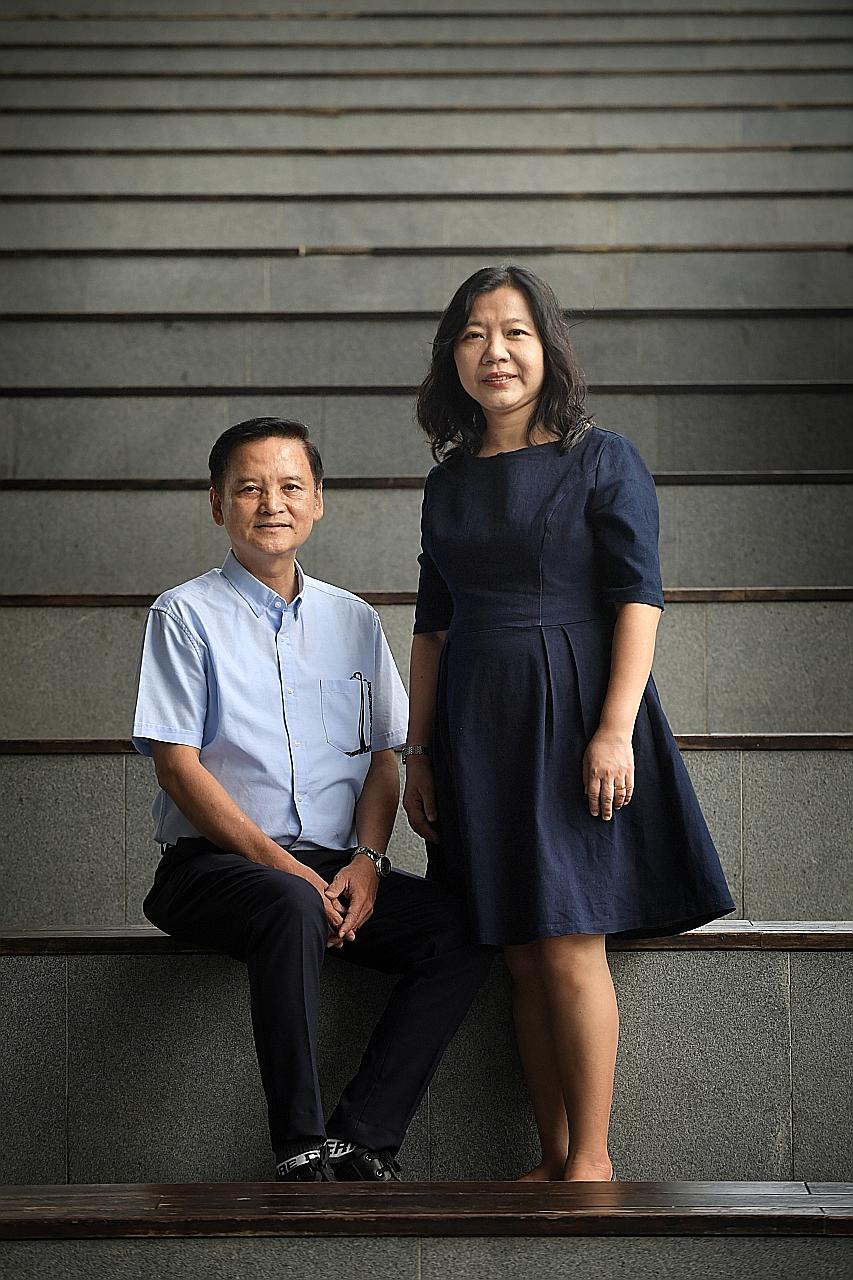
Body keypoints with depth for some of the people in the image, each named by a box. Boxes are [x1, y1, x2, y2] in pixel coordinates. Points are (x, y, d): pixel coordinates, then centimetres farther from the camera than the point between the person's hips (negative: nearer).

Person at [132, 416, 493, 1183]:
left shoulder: (354, 621, 17)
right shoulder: (187, 616, 3)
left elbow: (383, 758, 14)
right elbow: (178, 766, -5)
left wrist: (366, 859, -6)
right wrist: (280, 864, -16)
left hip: (333, 868, 5)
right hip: (214, 863, -5)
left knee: (462, 927, -21)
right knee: (292, 908, -38)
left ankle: (363, 1142, -21)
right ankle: (304, 1154, -33)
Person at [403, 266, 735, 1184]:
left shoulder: (603, 460, -2)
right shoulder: (450, 482, 13)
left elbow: (639, 599, -8)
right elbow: (434, 625, 16)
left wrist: (615, 730, -17)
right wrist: (418, 751, 11)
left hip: (573, 712, -5)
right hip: (478, 728, 5)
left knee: (568, 944, -8)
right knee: (523, 956, 6)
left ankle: (591, 1157, 3)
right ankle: (554, 1159, 13)